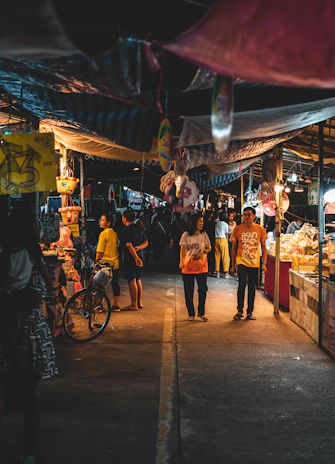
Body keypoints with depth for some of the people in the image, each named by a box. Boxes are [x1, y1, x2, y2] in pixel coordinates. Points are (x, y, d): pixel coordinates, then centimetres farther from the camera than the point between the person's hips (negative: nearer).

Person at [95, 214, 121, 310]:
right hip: (115, 263, 7)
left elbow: (99, 251, -14)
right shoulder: (114, 233, 7)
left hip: (106, 263, -7)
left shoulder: (103, 234, -14)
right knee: (115, 284, 10)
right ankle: (116, 305, 14)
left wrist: (96, 262, -4)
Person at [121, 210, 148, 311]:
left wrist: (136, 258, -23)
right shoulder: (139, 228, 11)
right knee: (138, 279, 17)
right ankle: (139, 302, 22)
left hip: (131, 258, -8)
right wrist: (138, 247, -6)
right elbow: (146, 242, 11)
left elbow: (129, 245, -21)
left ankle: (134, 305, -2)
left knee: (132, 281, -4)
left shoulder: (126, 229, -14)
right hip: (139, 256, 8)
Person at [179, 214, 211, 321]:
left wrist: (203, 251, -11)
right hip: (188, 266, -2)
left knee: (203, 290, 1)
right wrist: (181, 261, -24)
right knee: (188, 291, 3)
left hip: (202, 266, 2)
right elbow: (182, 249, -10)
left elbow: (209, 248, 11)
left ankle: (201, 312, 15)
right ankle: (191, 314, 14)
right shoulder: (186, 235, -3)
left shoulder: (204, 235, 5)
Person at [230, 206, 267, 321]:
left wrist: (264, 263, 2)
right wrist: (233, 264, 6)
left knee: (252, 288, 6)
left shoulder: (260, 229, 2)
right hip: (241, 262, -1)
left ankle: (250, 312, 16)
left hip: (255, 263, 1)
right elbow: (234, 248, 7)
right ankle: (240, 311, -4)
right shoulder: (238, 229, 0)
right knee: (242, 285, -14)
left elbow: (264, 247, 8)